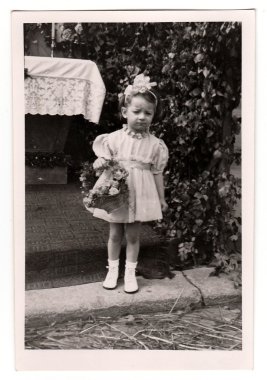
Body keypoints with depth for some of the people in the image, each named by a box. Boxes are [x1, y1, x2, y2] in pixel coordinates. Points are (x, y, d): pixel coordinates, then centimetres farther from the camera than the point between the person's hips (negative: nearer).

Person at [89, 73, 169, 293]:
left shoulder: (155, 144, -4)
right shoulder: (114, 138, -7)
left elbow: (157, 173, 2)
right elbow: (103, 159, 2)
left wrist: (161, 199, 6)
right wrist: (100, 162, -22)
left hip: (140, 194, 0)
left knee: (133, 235, 10)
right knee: (115, 234, 12)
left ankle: (130, 273, 26)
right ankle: (112, 270, 30)